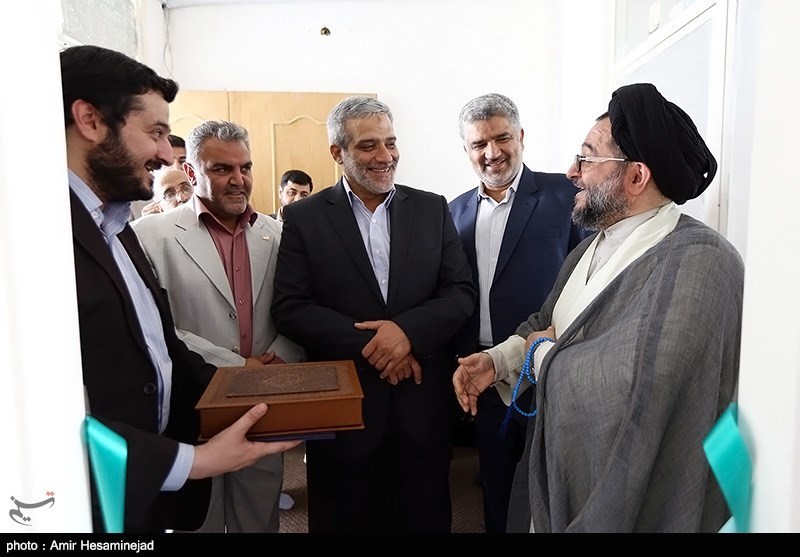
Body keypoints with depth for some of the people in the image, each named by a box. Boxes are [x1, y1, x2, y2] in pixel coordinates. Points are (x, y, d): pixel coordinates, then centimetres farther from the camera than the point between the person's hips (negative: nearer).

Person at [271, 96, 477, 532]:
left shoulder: (433, 209, 5)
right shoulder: (304, 218, -1)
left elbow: (461, 293, 1)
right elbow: (290, 309, -8)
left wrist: (407, 329, -17)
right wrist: (369, 347, -17)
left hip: (423, 402, 2)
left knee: (424, 518, 17)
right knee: (346, 520, 16)